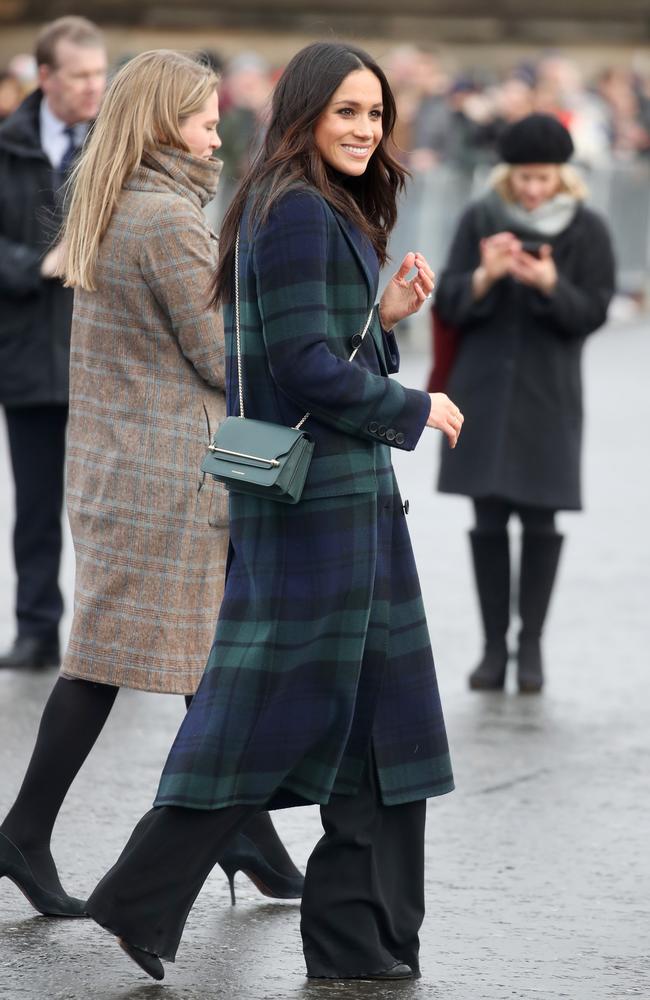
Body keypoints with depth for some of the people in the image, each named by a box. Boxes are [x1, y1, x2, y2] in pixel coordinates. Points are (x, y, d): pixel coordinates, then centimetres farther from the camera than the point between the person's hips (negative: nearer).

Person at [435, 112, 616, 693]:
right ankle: (494, 645, 6)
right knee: (489, 518, 1)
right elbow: (448, 304, 0)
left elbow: (593, 312, -4)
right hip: (484, 389, 1)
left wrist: (550, 285, -22)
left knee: (539, 518, -1)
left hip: (548, 394, -1)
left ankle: (531, 644, 8)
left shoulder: (587, 230, 0)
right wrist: (485, 276, -20)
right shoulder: (481, 220, 3)